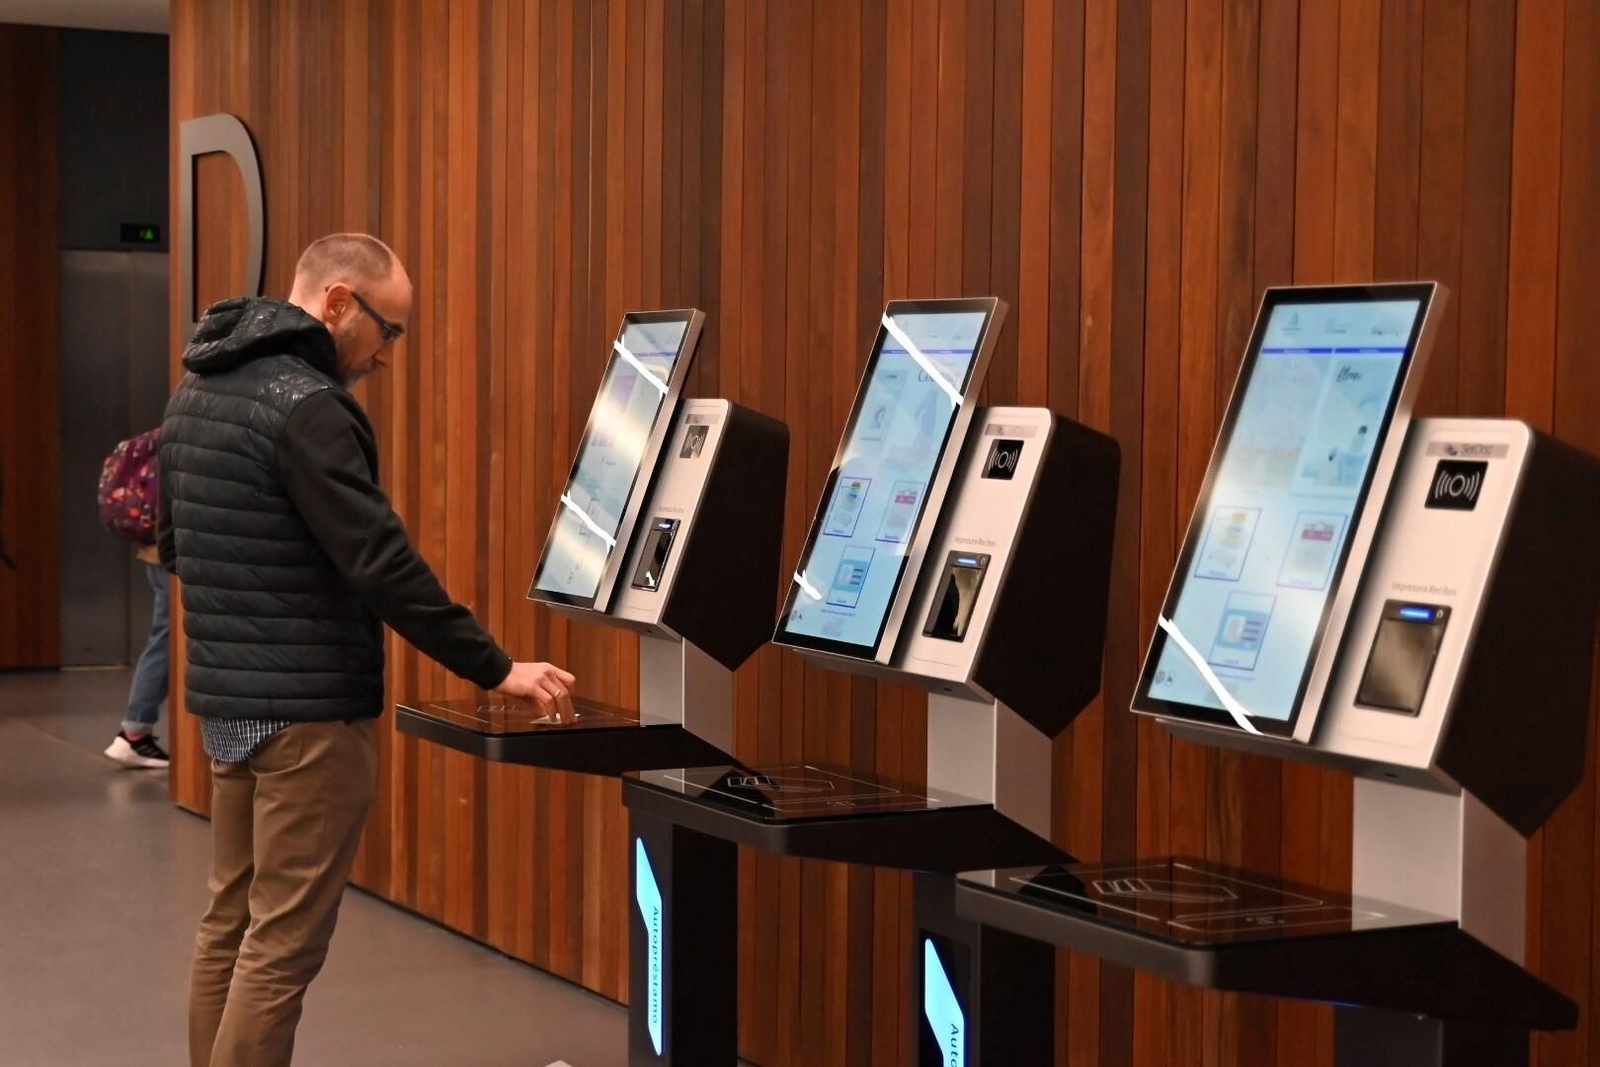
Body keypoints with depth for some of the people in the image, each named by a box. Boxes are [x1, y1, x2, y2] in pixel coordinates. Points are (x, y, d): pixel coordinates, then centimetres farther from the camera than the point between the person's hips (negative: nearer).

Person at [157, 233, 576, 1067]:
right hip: (304, 709, -9)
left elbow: (175, 544, 20)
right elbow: (382, 563, -21)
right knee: (282, 942, -4)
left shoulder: (199, 387, 11)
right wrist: (495, 669, -16)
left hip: (226, 697, 9)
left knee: (231, 921, 15)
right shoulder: (304, 404, -18)